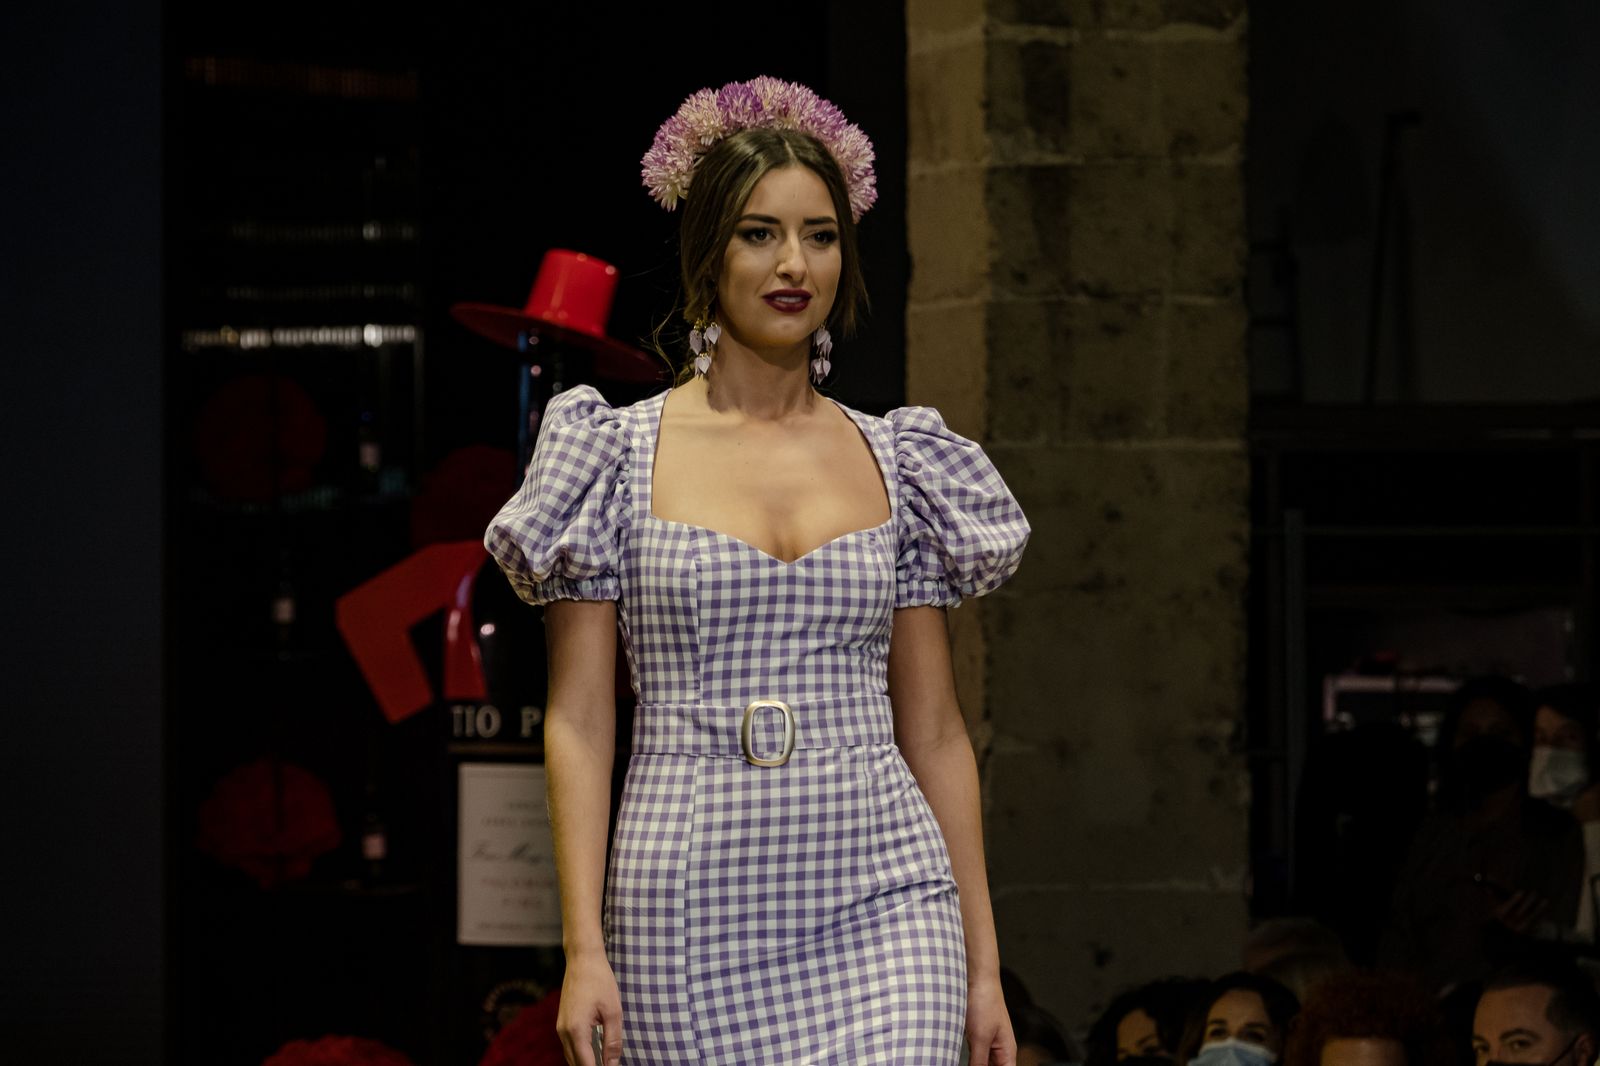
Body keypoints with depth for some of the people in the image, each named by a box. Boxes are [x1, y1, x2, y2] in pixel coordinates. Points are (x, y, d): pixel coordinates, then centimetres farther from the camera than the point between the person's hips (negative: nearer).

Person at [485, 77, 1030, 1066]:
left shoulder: (896, 465, 11)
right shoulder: (621, 456, 4)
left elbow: (935, 729, 12)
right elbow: (579, 719, 1)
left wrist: (982, 961, 8)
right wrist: (583, 948, -8)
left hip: (880, 909, 1)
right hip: (691, 915, -1)